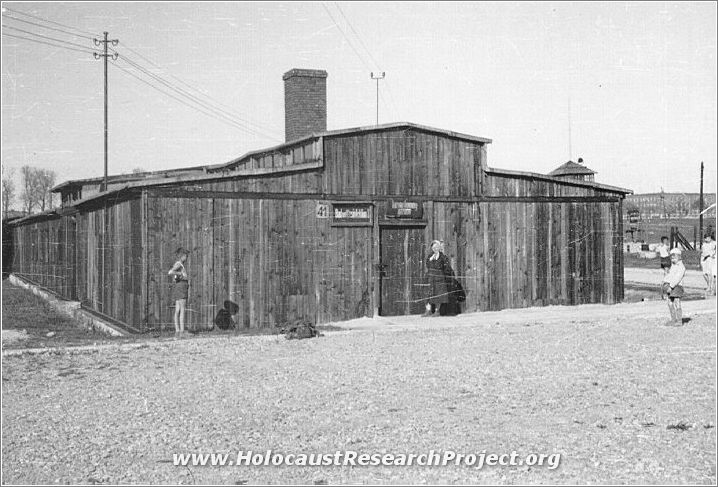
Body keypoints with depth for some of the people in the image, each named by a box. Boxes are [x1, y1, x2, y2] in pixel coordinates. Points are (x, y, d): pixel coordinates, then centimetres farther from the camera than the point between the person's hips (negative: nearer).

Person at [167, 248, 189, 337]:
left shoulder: (180, 264, 19)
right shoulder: (178, 264, -10)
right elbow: (170, 273, -26)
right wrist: (181, 274, -17)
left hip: (178, 288, 10)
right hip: (180, 285, -10)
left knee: (177, 311, 6)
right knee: (182, 310, -12)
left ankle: (177, 331, 6)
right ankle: (182, 331, -15)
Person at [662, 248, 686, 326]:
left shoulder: (681, 267, -10)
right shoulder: (673, 266, 19)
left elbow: (677, 278, -20)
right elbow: (669, 275, 16)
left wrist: (671, 286, -27)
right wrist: (665, 283, -2)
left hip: (677, 287, -9)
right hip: (670, 287, 9)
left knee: (677, 304, -6)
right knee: (670, 304, 10)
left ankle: (679, 321, 0)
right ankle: (673, 320, 18)